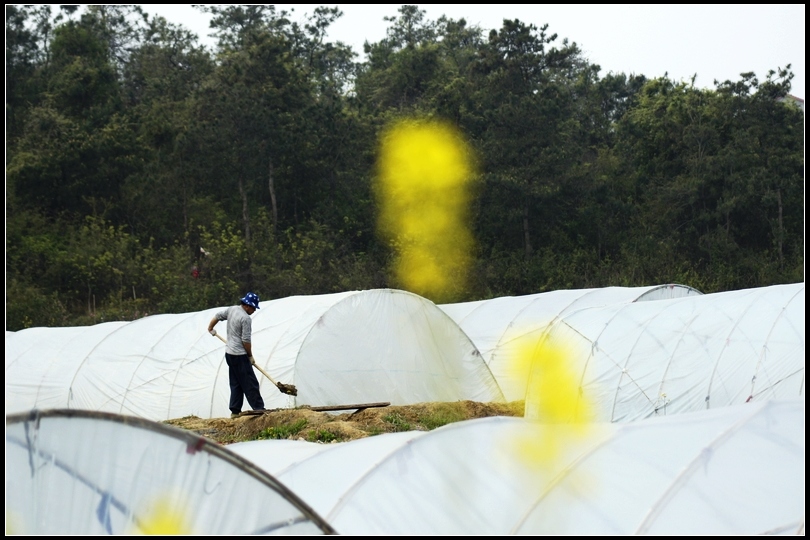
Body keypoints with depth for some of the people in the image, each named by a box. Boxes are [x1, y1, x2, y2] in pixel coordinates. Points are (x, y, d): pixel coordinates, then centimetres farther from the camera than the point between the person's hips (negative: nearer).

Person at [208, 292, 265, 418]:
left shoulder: (231, 309, 5)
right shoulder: (246, 319, -18)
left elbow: (217, 316, 18)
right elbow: (246, 340, -17)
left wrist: (210, 328, 35)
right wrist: (250, 356, -5)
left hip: (229, 353, 9)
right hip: (240, 355, -9)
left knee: (236, 384, 13)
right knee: (250, 383, -7)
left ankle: (235, 411, 12)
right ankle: (258, 408, -8)